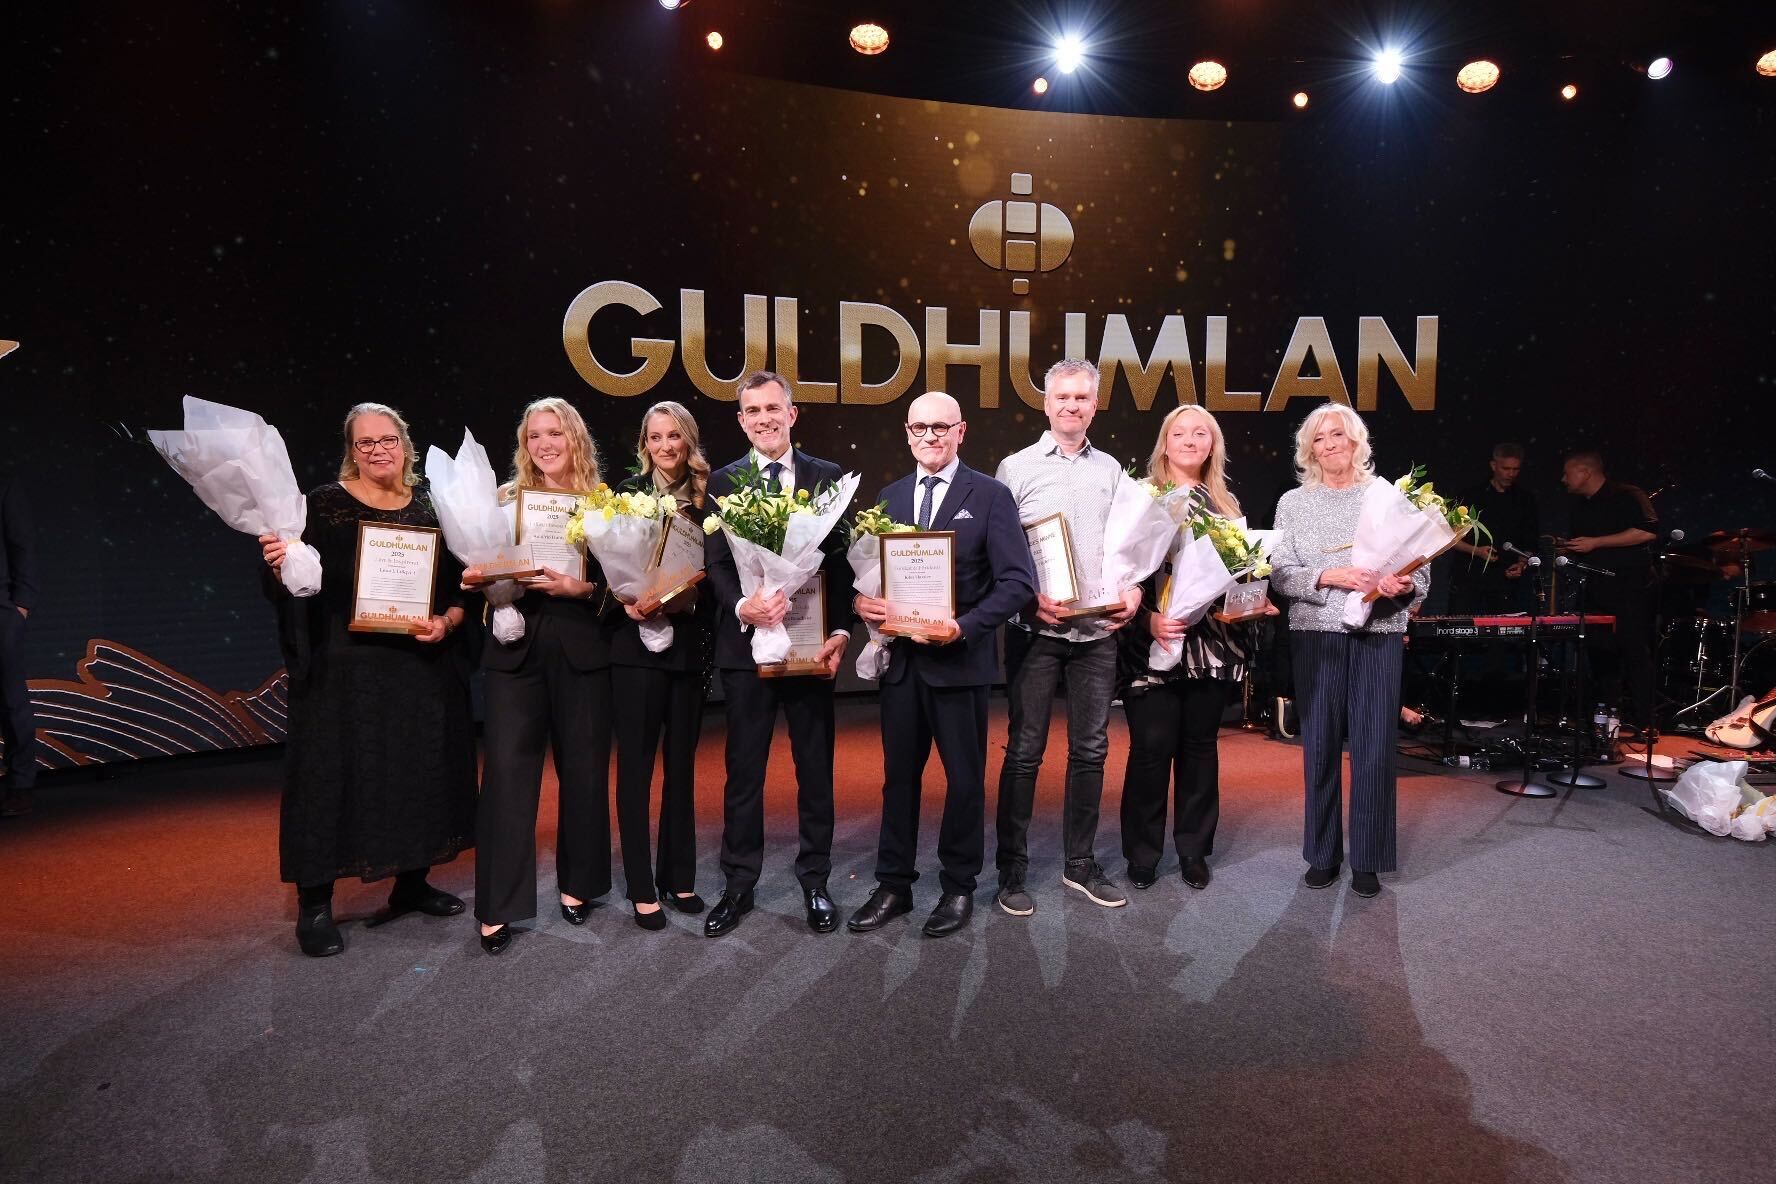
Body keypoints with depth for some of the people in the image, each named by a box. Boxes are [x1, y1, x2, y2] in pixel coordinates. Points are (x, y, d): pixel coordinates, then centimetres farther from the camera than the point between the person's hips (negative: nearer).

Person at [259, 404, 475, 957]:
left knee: (420, 771, 10)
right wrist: (279, 564, -26)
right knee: (333, 774, 0)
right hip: (344, 668, -3)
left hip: (420, 668, 4)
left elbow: (458, 587, 9)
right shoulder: (323, 505, -1)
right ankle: (314, 903, 13)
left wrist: (447, 622, -9)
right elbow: (295, 582, -5)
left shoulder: (430, 506, 8)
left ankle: (411, 881, 26)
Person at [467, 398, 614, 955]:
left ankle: (578, 883, 28)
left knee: (584, 769, 8)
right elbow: (483, 566, 8)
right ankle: (498, 906, 10)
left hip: (582, 651, 0)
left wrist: (582, 588, -17)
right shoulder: (506, 501, 8)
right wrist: (477, 576, -13)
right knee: (507, 772, -2)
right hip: (516, 650, 1)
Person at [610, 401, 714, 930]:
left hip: (689, 644, 3)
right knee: (636, 767, 3)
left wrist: (691, 599, -13)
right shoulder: (628, 493, 0)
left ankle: (679, 877, 24)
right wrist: (626, 602, -18)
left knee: (681, 764, 12)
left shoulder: (705, 497, 6)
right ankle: (642, 887, 14)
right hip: (636, 643, -2)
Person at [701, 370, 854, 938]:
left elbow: (842, 560, 1)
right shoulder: (722, 482, 5)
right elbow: (716, 565, -1)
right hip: (746, 643, 0)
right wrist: (742, 607, -21)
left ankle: (815, 881, 26)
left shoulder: (827, 477, 4)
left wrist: (841, 629, -10)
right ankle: (738, 885, 24)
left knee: (816, 769, 10)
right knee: (743, 772, 10)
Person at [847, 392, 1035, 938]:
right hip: (900, 657, 4)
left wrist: (964, 627, -22)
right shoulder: (889, 497, 11)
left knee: (965, 776, 9)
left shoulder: (990, 496, -4)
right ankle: (893, 885, 27)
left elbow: (1018, 581, -11)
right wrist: (862, 599, -9)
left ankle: (959, 887, 26)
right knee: (899, 773, 12)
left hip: (959, 658, -4)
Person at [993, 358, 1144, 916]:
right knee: (1024, 749, 1)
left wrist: (1132, 590, -5)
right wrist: (1030, 599, -14)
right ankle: (1012, 870, 13)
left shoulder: (1111, 470, 12)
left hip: (1098, 630, 4)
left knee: (1091, 748, 10)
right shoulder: (1017, 467, 1)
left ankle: (1081, 863, 24)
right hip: (1036, 629, -3)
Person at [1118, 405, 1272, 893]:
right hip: (1154, 642, -4)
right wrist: (1148, 618, -18)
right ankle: (1142, 852, 12)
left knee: (1200, 745, 9)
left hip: (1212, 643, 4)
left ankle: (1194, 849, 23)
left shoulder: (1226, 504, 14)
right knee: (1152, 745, -4)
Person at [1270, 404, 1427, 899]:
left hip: (1379, 633, -1)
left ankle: (1367, 859, 15)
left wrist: (1405, 586, -18)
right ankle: (1323, 853, 19)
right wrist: (1331, 576, -17)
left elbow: (1420, 567, 3)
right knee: (1320, 744, 5)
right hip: (1316, 634, 1)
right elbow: (1281, 572, -1)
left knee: (1374, 747, 0)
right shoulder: (1294, 503, 7)